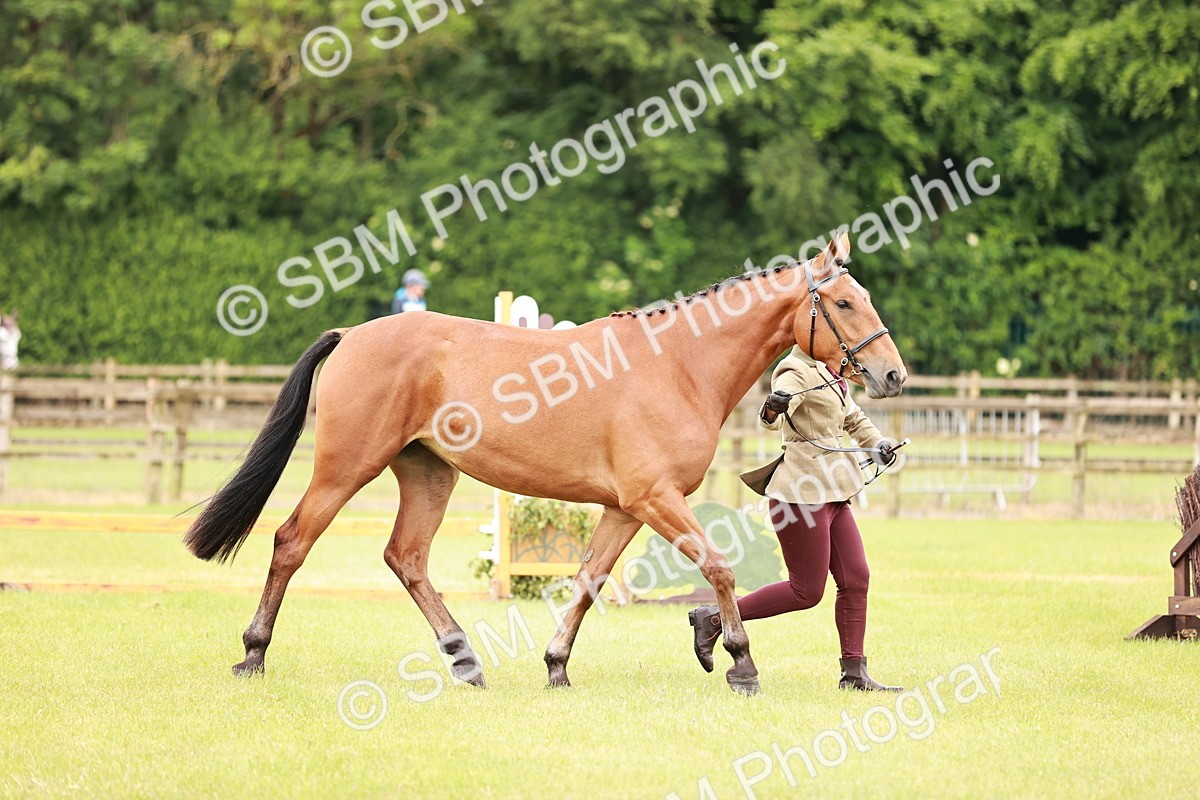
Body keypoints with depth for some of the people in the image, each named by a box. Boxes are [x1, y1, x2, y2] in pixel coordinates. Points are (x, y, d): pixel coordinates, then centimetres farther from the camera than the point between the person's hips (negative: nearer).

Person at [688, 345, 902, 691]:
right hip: (804, 492, -9)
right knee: (807, 591, -6)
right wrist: (772, 409, -54)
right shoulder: (796, 373, -13)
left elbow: (854, 418, 31)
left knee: (856, 579, 4)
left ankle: (854, 673, 9)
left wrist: (876, 443, 12)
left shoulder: (828, 373, 16)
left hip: (831, 495, 9)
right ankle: (714, 618, 4)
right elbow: (773, 419, -31)